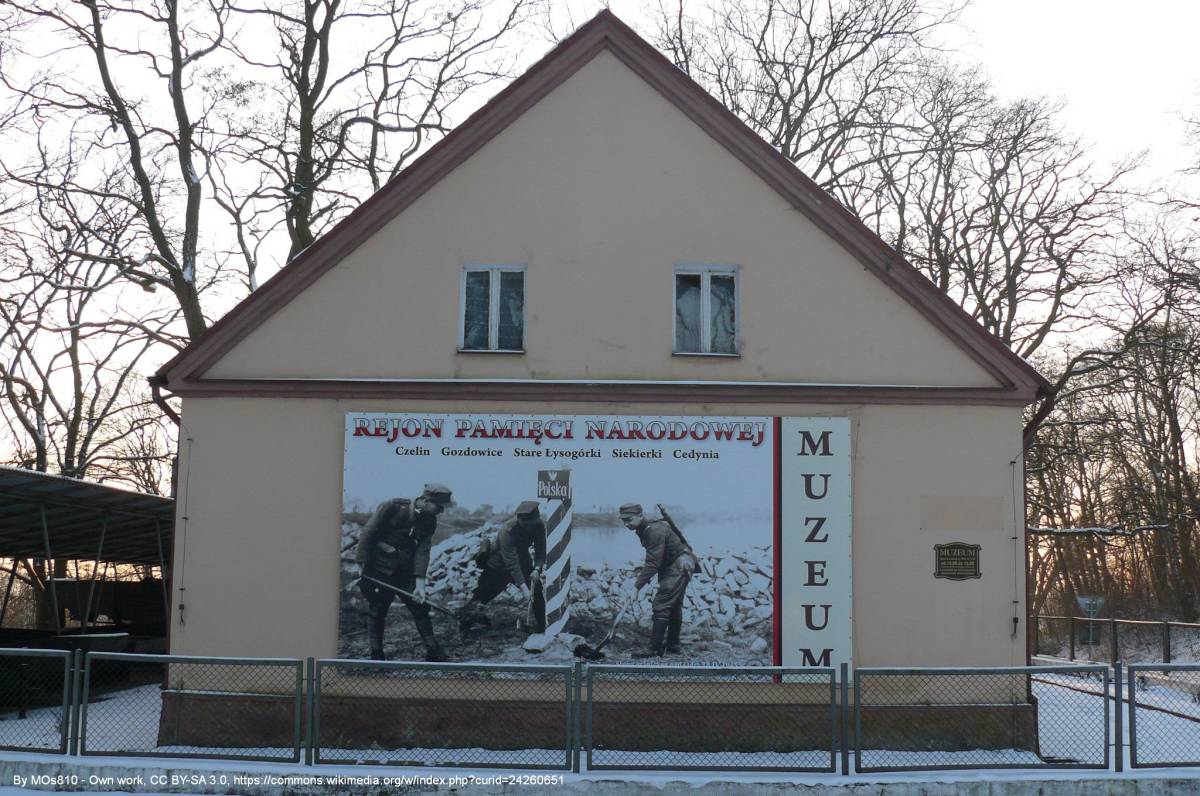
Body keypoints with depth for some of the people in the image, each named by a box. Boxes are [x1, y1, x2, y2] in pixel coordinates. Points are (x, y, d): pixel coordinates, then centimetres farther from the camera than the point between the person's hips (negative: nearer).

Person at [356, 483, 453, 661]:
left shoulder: (429, 521, -3)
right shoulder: (391, 508, -18)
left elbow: (423, 550, -8)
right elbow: (367, 534, -14)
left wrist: (420, 584, -16)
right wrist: (362, 566, -14)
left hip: (406, 572, 5)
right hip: (379, 571, -4)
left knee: (420, 607, 4)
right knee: (376, 612, 2)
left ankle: (434, 653, 13)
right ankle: (376, 656, 14)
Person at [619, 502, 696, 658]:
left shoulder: (654, 531, -23)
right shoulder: (644, 530, 10)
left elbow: (653, 563, -26)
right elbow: (654, 559, 20)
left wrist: (637, 585, -24)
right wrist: (645, 568, 4)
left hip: (678, 567, -11)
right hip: (680, 568, 11)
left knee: (661, 606, -12)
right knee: (674, 607, 17)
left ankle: (654, 649, -13)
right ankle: (673, 645, 26)